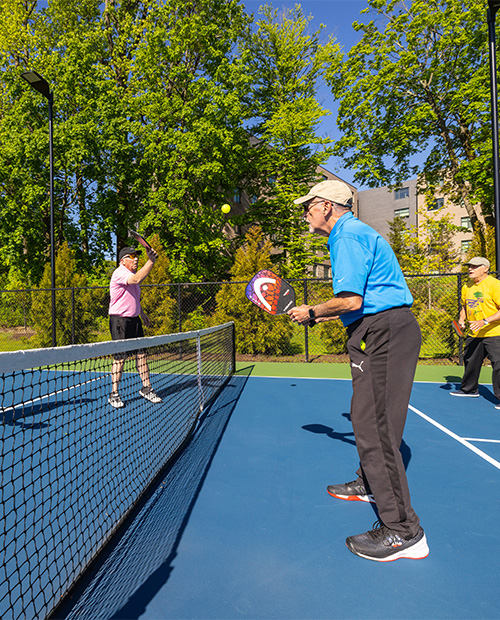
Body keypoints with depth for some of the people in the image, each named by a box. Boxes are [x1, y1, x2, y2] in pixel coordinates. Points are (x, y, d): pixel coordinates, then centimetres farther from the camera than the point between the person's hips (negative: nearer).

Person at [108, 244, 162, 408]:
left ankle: (146, 388, 16)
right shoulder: (119, 273, -13)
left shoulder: (131, 274, 17)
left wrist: (141, 312, 27)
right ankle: (114, 394, 9)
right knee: (121, 357, -4)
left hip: (134, 320, 9)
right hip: (120, 320, -8)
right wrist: (151, 261, -36)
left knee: (141, 354, 7)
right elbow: (137, 279, -34)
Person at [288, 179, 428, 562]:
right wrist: (322, 315, 21)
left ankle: (403, 531, 2)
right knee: (369, 420, 21)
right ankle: (370, 484, 40)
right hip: (382, 332, 11)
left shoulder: (347, 235, -12)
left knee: (374, 428, -8)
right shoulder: (353, 233, 22)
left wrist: (312, 313, -6)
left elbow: (351, 300, -23)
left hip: (383, 334, -11)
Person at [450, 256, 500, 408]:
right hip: (474, 334, 7)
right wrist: (461, 319, 6)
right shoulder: (467, 287, 9)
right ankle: (470, 389, 37)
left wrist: (485, 321, -26)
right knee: (470, 362, 18)